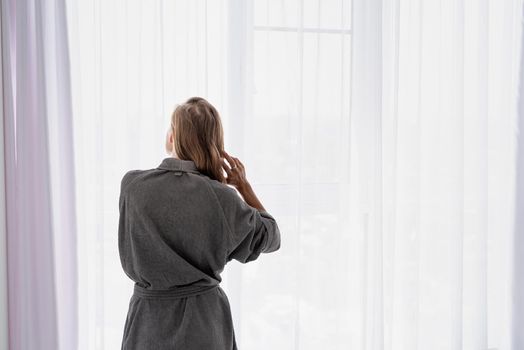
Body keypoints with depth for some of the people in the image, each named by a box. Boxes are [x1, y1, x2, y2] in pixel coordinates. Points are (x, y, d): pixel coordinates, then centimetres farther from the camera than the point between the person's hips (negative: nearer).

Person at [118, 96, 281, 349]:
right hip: (204, 319, 0)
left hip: (149, 320, 1)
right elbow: (270, 237, 0)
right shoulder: (220, 198, -15)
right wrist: (243, 185, 1)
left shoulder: (131, 185, -12)